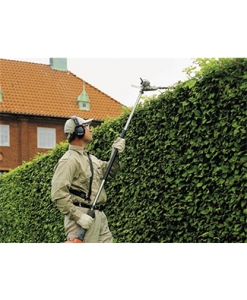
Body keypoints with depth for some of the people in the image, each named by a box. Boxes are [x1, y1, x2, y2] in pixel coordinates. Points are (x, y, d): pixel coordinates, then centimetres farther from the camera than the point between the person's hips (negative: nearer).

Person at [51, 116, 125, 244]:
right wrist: (78, 216, -25)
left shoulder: (90, 157, 19)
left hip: (100, 215, 9)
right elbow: (58, 194, -21)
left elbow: (109, 172, 31)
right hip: (83, 216, -9)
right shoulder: (69, 160, -12)